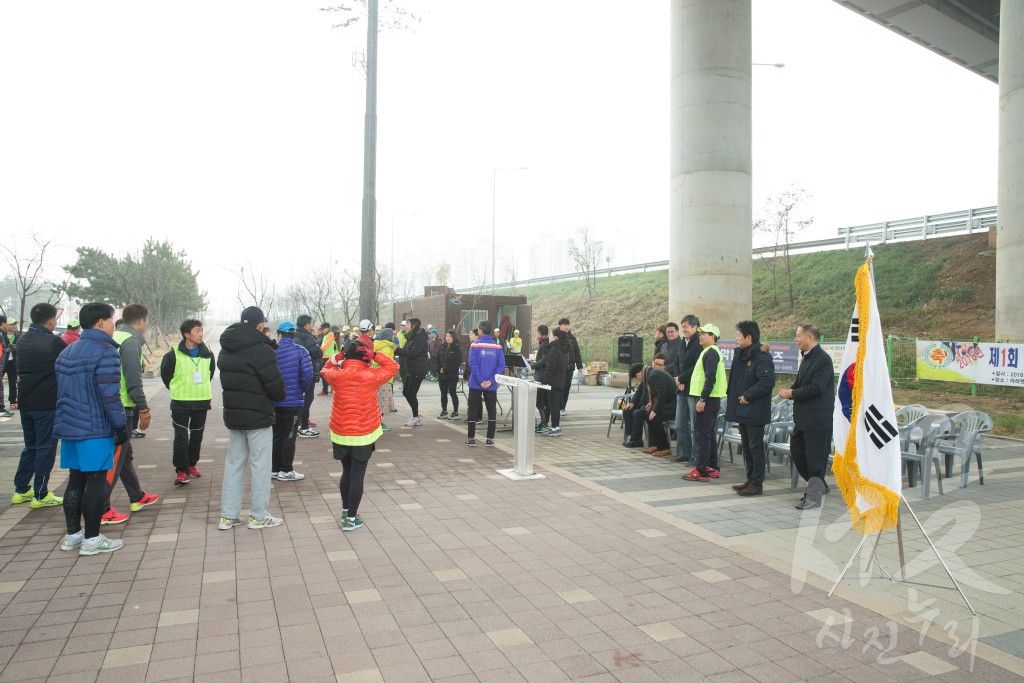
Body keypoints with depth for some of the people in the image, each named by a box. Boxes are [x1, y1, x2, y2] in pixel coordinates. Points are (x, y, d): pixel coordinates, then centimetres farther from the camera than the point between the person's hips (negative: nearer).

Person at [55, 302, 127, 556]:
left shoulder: (66, 352, 15)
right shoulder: (105, 352, -13)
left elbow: (62, 391, 19)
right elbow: (109, 395, -19)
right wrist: (121, 426, -13)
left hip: (69, 427, 8)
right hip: (95, 430, -8)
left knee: (76, 480, 14)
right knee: (96, 481, -1)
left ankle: (72, 535, 21)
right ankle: (92, 539, 3)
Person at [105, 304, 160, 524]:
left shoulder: (115, 338, 13)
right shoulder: (131, 341, -13)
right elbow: (134, 380, -19)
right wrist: (144, 408, -13)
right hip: (122, 408, -9)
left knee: (124, 454, 19)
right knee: (115, 458, -4)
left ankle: (137, 498, 32)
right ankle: (102, 509, 0)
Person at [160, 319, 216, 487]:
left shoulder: (207, 353, 1)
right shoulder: (174, 354, -10)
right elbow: (165, 373, 4)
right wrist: (176, 389, 9)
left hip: (202, 401, 4)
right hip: (180, 402, -4)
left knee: (197, 436, 13)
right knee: (181, 437, -5)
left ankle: (192, 465, 28)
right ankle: (181, 470, 3)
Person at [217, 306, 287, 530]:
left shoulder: (226, 350, 8)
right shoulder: (261, 350, -17)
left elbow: (227, 381, 11)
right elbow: (275, 384, -16)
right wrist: (280, 396, 4)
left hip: (232, 415, 8)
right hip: (258, 416, -7)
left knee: (233, 463, 14)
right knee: (260, 465, 2)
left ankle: (228, 516, 19)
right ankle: (258, 516, 9)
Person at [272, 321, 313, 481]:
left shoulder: (271, 351, -3)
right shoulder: (300, 351, -10)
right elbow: (307, 375, -18)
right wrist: (303, 390, 2)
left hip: (274, 401, 3)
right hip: (293, 401, -3)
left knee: (276, 435, 16)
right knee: (289, 436, 6)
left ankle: (275, 468, 23)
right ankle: (286, 471, 10)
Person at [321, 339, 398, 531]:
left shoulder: (337, 375, -5)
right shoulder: (371, 375, -12)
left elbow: (326, 369, 19)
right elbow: (393, 367, 1)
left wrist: (338, 357, 5)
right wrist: (375, 355, -6)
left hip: (341, 433, 3)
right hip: (363, 434, -3)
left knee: (346, 473, 19)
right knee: (357, 476, 3)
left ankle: (345, 511, 31)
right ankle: (351, 519, 6)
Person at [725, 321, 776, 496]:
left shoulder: (762, 358, -18)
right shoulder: (741, 355, 10)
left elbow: (767, 383, -25)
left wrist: (747, 396, -19)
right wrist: (735, 398, 2)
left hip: (755, 412, -9)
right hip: (742, 410, 9)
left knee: (755, 447, -1)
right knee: (746, 447, 16)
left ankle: (756, 484, 7)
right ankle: (750, 479, 27)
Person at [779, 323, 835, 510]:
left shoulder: (823, 359, -17)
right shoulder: (806, 357, 13)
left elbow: (816, 388, -23)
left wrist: (793, 393, -13)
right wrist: (790, 391, -1)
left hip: (817, 419, -10)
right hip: (803, 417, 10)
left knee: (815, 457, 0)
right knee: (796, 451, 15)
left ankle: (814, 497, 11)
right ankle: (819, 485, 31)